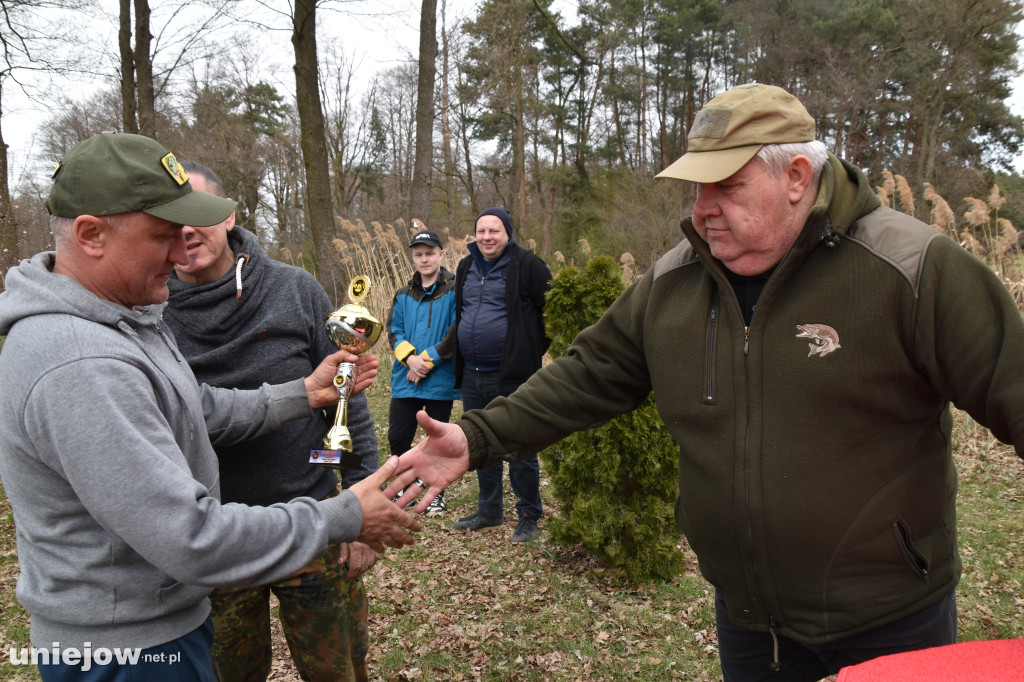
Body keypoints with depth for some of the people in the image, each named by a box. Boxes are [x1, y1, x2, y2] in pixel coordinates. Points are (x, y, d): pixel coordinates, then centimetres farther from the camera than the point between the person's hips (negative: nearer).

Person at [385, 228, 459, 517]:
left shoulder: (454, 291, -5)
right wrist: (410, 357, -12)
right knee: (397, 436, 6)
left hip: (440, 379, -4)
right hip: (405, 379, 4)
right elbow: (393, 330, 6)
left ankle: (436, 492, 25)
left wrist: (428, 360, -16)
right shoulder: (403, 295, 11)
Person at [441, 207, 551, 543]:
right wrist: (439, 352, 18)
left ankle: (529, 516, 20)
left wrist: (532, 351, -3)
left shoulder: (527, 264, -9)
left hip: (511, 377, -7)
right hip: (472, 377, 7)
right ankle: (489, 511, 33)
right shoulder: (466, 267, 13)